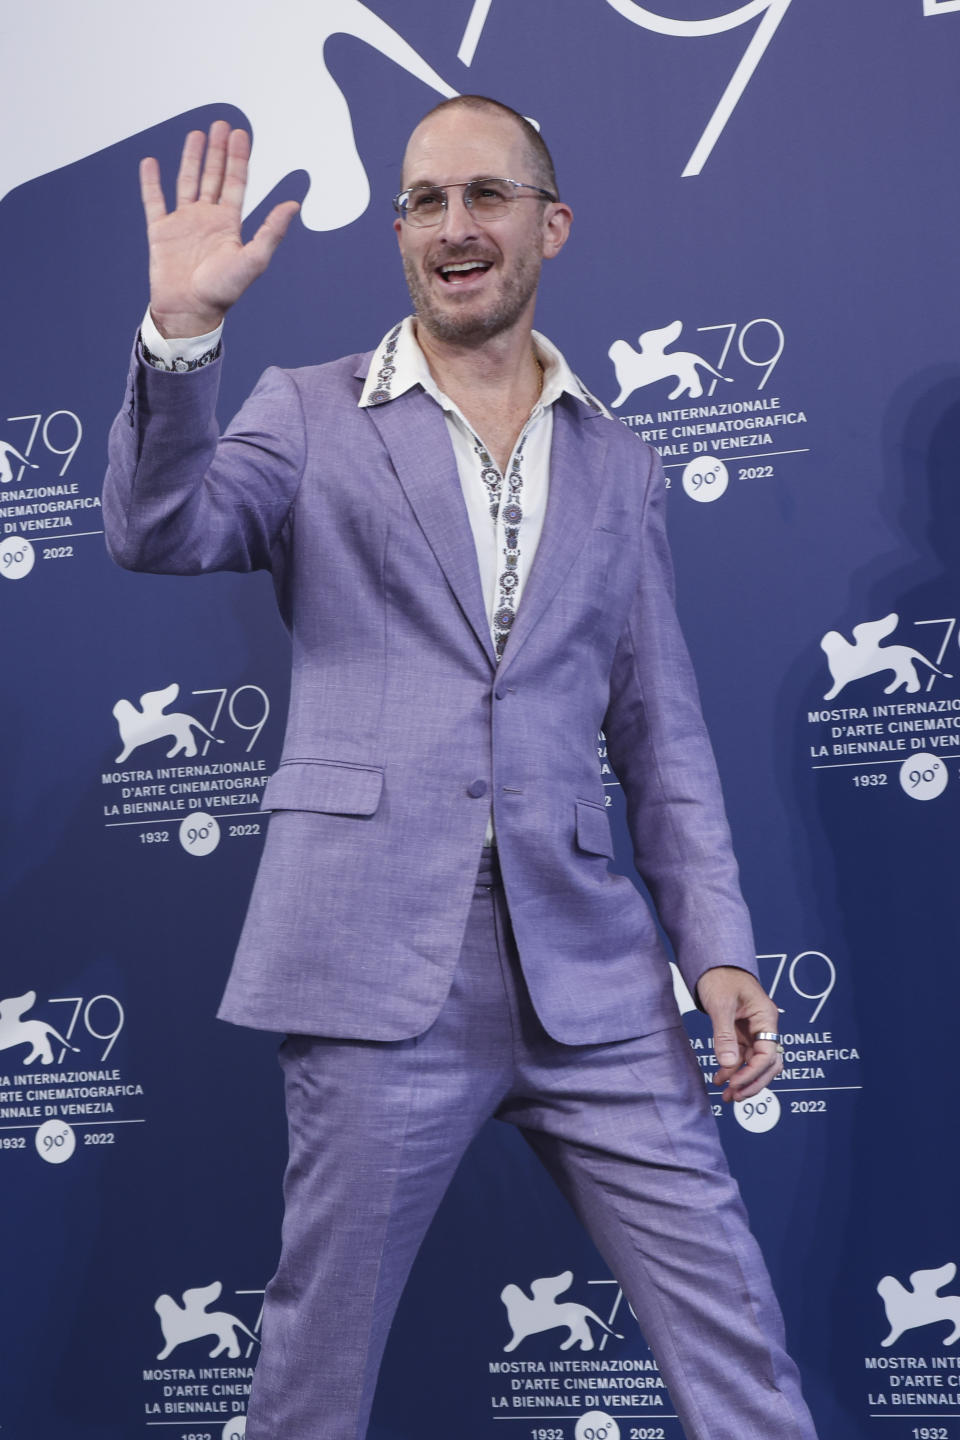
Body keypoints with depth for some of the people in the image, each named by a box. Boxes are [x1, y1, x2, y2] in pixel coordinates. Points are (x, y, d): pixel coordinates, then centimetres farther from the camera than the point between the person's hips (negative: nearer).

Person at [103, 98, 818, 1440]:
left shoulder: (620, 467, 15)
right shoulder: (311, 415, 8)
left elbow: (662, 737, 13)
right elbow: (156, 533, -9)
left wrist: (719, 945, 4)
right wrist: (182, 324, -21)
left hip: (590, 973, 2)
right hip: (381, 963, -2)